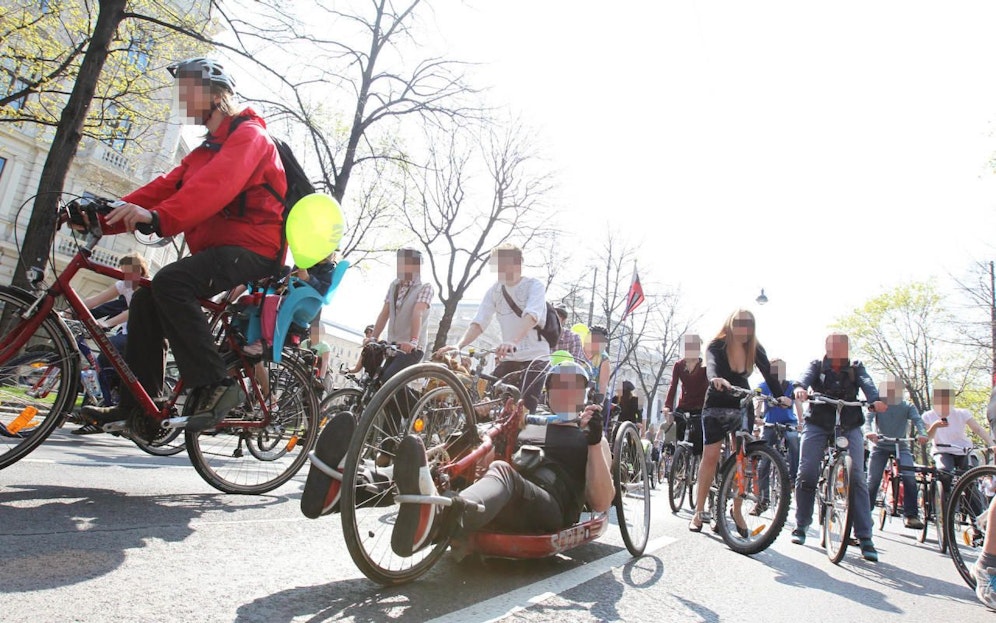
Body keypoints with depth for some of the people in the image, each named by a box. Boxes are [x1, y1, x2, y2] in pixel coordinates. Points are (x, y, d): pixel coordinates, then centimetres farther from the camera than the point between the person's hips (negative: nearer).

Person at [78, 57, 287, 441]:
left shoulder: (249, 135, -6)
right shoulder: (206, 150, 24)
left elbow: (215, 187, -26)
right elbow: (165, 188, 13)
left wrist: (158, 217, -40)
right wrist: (104, 217, 0)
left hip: (251, 250, -9)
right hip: (218, 249, 10)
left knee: (170, 282, -29)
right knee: (146, 298, 2)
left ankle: (215, 385, -25)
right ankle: (138, 406, 6)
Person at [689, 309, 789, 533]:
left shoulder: (755, 349, -5)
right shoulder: (717, 346, -15)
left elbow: (769, 374, -15)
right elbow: (711, 365, -35)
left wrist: (780, 396, -33)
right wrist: (716, 379, -58)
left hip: (742, 407, 3)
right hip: (715, 407, -2)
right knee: (710, 456, -6)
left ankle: (737, 510, 12)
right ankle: (699, 512, 2)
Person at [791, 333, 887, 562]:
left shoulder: (855, 367, 13)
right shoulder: (817, 366, 10)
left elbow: (867, 383, -8)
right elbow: (806, 376, -12)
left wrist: (875, 400, -31)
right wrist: (800, 387, -37)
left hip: (849, 427, 1)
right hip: (817, 425, -1)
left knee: (857, 477, -12)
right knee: (806, 473, -9)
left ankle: (864, 536, -7)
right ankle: (801, 525, 8)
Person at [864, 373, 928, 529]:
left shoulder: (907, 407, 1)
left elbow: (917, 419, -17)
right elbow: (868, 418, -20)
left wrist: (922, 433, -40)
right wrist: (868, 432, -42)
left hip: (900, 446, 1)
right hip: (880, 446, -1)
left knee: (910, 478, -19)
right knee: (872, 481, -5)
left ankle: (911, 516, -11)